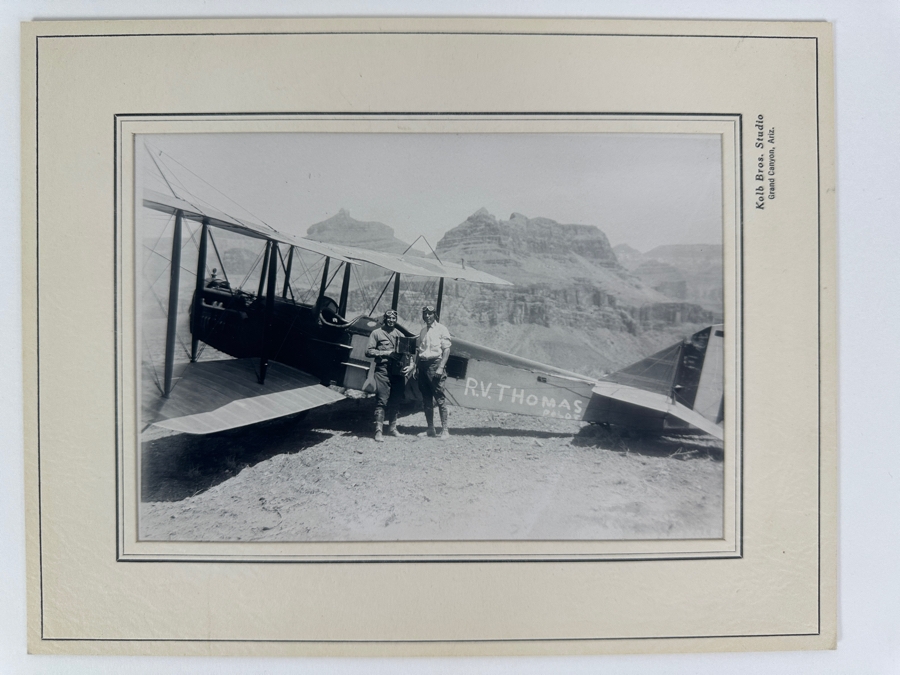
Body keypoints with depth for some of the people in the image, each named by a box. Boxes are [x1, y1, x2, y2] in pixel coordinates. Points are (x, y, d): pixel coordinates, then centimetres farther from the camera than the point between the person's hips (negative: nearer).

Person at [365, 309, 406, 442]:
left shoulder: (400, 334, 18)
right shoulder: (377, 333, 5)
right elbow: (368, 351, -3)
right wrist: (385, 353, -12)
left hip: (397, 370, 5)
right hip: (382, 370, -5)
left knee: (395, 401, 9)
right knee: (382, 400, -8)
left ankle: (392, 427, 20)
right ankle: (378, 430, -7)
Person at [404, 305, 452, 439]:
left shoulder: (441, 329, -2)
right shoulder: (423, 330, 17)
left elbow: (446, 350, -7)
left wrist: (441, 367, -15)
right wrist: (413, 365, 10)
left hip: (435, 364, -7)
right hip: (423, 365, 7)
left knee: (439, 398, -8)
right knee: (426, 399, 9)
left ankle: (445, 430, -4)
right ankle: (430, 429, 16)